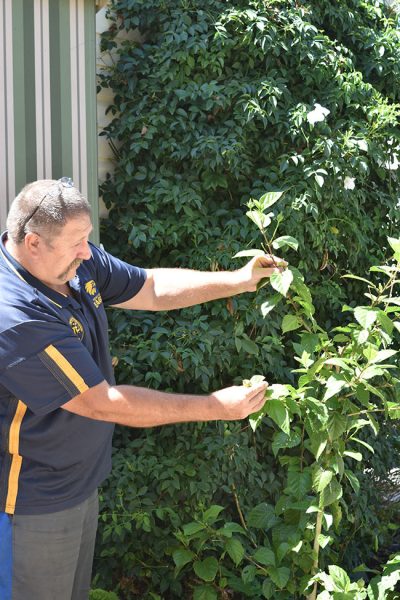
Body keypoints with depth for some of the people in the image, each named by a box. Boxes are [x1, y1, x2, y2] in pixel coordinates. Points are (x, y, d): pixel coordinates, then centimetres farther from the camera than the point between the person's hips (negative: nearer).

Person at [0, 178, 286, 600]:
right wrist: (215, 407, -24)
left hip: (81, 482, 9)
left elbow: (153, 288, 7)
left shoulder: (77, 260, -8)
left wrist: (239, 280, -5)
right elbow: (103, 404, -30)